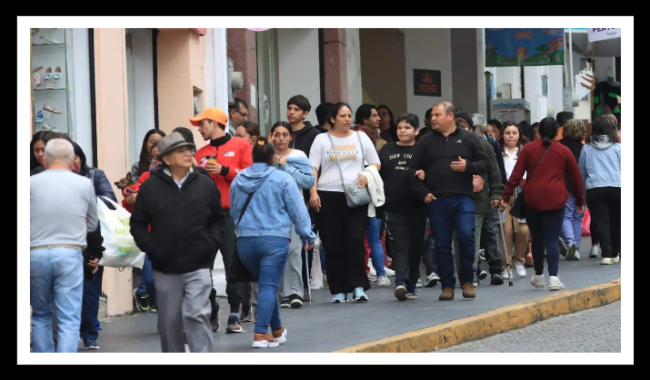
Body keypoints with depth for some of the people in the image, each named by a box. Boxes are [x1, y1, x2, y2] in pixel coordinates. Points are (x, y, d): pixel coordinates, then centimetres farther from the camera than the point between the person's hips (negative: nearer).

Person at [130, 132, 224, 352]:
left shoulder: (205, 185, 4)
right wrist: (150, 247, -4)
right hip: (165, 268, 1)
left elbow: (218, 219, 13)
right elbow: (137, 223, 7)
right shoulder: (151, 187, 1)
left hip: (198, 266, -1)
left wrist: (211, 243, -1)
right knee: (169, 322, 9)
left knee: (197, 315, -12)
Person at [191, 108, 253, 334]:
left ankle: (235, 314, -3)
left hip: (233, 214, -4)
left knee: (234, 263, -6)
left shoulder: (241, 146, 5)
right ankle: (209, 312, 6)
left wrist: (224, 170, -12)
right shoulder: (201, 154, 17)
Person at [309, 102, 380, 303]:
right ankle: (339, 290, 5)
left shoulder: (361, 137, 12)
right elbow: (313, 168, 3)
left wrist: (367, 175, -7)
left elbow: (376, 163, 14)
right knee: (333, 245, 0)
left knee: (355, 240, -11)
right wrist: (313, 192, -10)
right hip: (328, 196, 0)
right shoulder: (322, 139, 9)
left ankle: (358, 286, -6)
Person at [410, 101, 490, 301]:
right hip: (436, 200, 2)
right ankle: (447, 286, 11)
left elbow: (485, 163, 7)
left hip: (463, 198, -2)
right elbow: (414, 170, 8)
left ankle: (467, 281, 3)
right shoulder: (426, 141, 10)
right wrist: (422, 194, -2)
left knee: (466, 236, -14)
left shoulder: (467, 138, 8)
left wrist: (468, 166, -12)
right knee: (442, 244, 3)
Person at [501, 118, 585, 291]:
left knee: (537, 238, 15)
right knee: (552, 240, -2)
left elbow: (516, 175, 0)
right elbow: (576, 178, 13)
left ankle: (539, 275, 27)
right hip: (555, 200, -1)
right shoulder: (564, 151, 7)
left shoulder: (528, 149, 7)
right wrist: (580, 200, 23)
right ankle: (553, 277, -17)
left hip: (532, 199, 1)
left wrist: (505, 197, 2)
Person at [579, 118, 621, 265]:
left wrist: (581, 192, 25)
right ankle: (615, 254, 21)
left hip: (595, 189, 0)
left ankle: (606, 254, -14)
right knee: (616, 222, 14)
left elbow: (582, 172, 14)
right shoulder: (618, 147, 3)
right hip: (616, 188, 0)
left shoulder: (587, 148, 6)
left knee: (601, 222, -2)